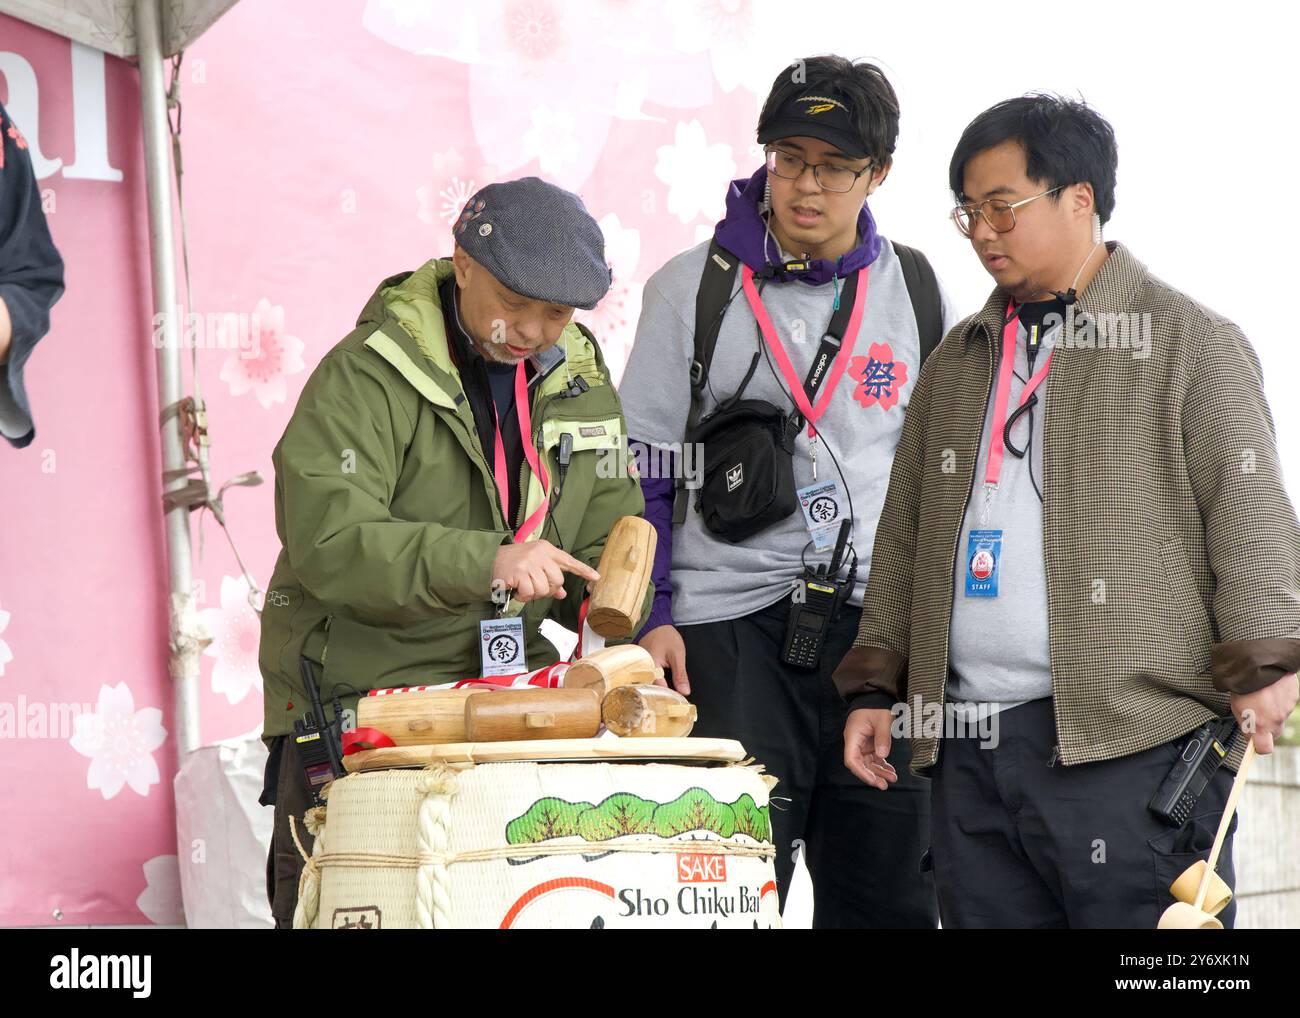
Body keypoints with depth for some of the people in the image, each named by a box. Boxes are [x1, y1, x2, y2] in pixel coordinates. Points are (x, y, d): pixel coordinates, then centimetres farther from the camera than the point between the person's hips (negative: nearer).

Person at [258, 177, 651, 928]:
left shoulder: (579, 376, 8)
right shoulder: (368, 375, -13)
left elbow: (609, 524, 12)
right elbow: (327, 540, -24)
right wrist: (482, 563, -34)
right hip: (357, 697, -5)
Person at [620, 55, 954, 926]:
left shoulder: (915, 290, 9)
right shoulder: (694, 288, 2)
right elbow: (642, 465, 4)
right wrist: (648, 617, -5)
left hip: (880, 620, 2)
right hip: (731, 625, -2)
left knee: (890, 892, 4)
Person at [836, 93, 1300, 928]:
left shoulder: (1188, 341, 2)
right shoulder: (960, 360, 21)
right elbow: (906, 535, 24)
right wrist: (876, 685, 18)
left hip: (1131, 743, -6)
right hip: (970, 748, 6)